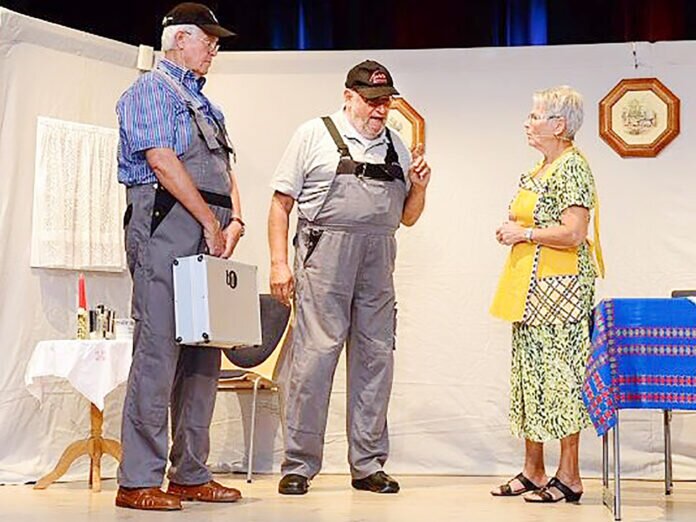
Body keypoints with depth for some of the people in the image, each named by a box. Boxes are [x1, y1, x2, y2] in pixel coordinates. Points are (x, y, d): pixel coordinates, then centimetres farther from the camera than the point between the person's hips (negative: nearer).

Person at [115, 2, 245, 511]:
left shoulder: (205, 104, 27)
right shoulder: (152, 90, 0)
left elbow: (225, 171, 22)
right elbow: (163, 162, -12)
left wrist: (235, 221, 3)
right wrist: (211, 221, -12)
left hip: (209, 237, 9)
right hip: (167, 228, -9)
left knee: (203, 357, 8)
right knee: (158, 352, -11)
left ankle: (191, 474, 14)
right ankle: (139, 481, -8)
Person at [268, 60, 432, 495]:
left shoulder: (396, 145, 20)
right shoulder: (314, 135, 6)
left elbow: (407, 217, 23)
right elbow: (281, 203, 2)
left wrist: (418, 187, 3)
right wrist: (279, 262, -8)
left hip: (378, 261, 5)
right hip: (325, 254, -5)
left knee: (376, 357, 5)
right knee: (315, 354, -8)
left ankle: (368, 464, 15)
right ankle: (299, 465, 0)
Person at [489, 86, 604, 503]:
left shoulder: (572, 167, -12)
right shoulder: (540, 169, 17)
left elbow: (573, 233, -21)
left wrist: (524, 233, -11)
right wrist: (512, 232, 9)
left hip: (561, 288, -10)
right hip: (530, 288, 10)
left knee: (560, 374, -5)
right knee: (531, 374, 11)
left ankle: (569, 477, 3)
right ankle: (533, 472, 18)